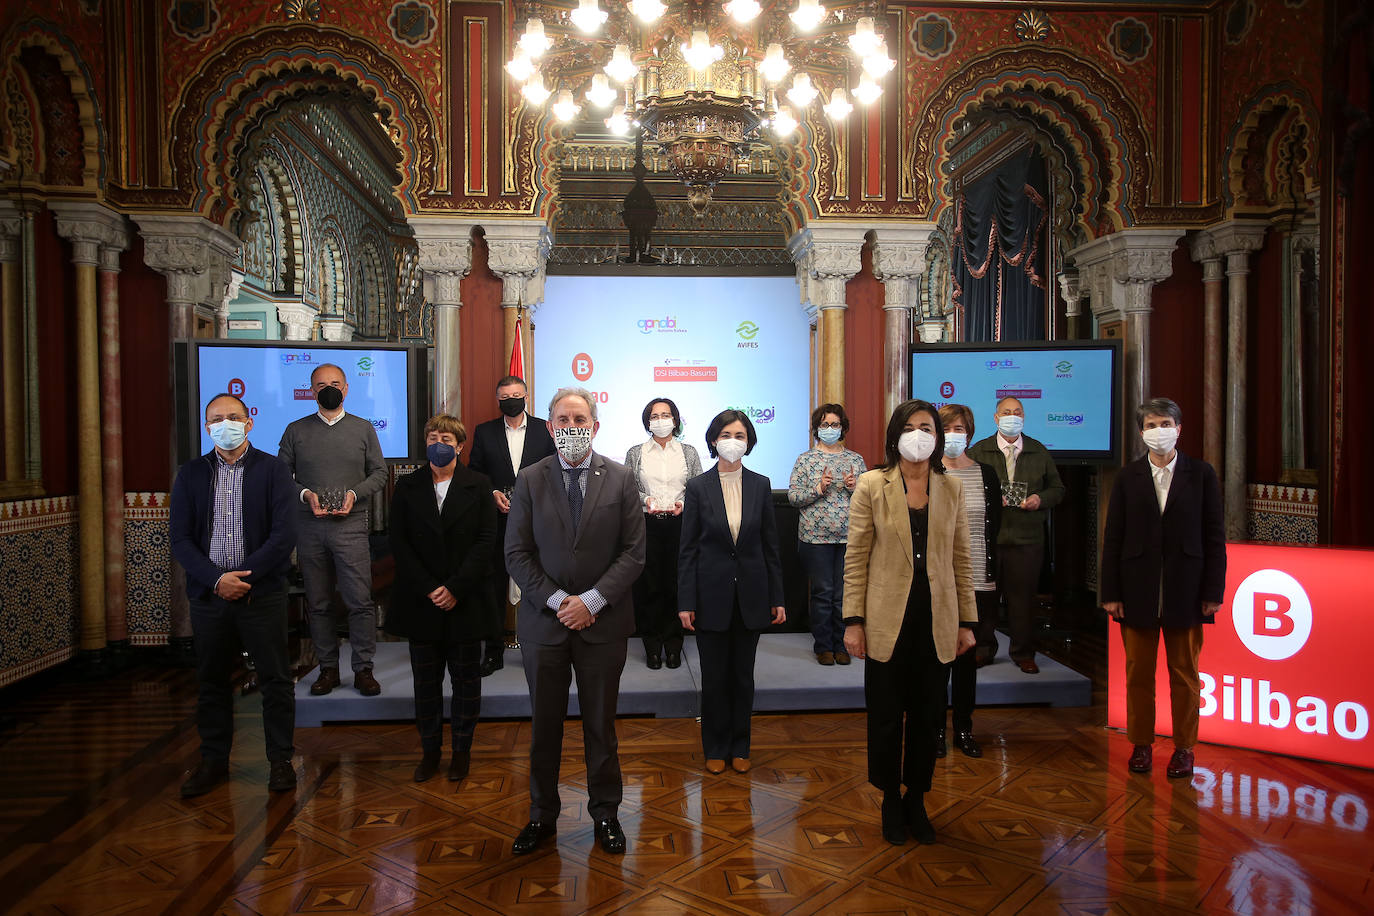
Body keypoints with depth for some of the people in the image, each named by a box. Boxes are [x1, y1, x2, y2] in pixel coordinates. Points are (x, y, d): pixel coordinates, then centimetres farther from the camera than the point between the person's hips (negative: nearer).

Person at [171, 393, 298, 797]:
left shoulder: (273, 470, -1)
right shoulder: (191, 474, 7)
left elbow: (284, 535, -9)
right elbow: (180, 539, 1)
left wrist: (244, 576, -15)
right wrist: (216, 579, -12)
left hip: (262, 593, -2)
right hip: (208, 595, 3)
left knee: (275, 680, 4)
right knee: (211, 680, 13)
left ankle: (280, 760, 18)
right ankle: (213, 761, 28)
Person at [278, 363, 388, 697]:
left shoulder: (363, 428, 7)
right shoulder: (296, 430, 9)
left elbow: (379, 473, 7)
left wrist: (354, 493, -9)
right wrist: (306, 494, -9)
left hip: (350, 524, -1)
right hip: (309, 527, 2)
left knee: (360, 601, -6)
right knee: (317, 603, 7)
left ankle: (363, 669, 5)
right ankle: (328, 668, 18)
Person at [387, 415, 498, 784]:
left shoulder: (478, 486, 1)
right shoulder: (407, 487, 5)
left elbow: (486, 541, -6)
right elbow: (399, 544, -1)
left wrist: (455, 589, -14)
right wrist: (429, 589, -11)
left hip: (465, 600, -1)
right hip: (421, 601, 1)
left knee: (466, 680, 8)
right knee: (426, 681, 9)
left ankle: (462, 749, 22)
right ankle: (430, 749, 23)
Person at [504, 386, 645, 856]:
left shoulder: (621, 479, -1)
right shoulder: (530, 480, 1)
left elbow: (634, 552, -4)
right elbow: (516, 553, -2)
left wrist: (591, 601, -13)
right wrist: (558, 601, -12)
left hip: (602, 623, 0)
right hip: (544, 622, 1)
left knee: (600, 725, 11)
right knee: (544, 725, 11)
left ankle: (605, 813, 29)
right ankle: (542, 815, 29)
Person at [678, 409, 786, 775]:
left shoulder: (760, 485, 2)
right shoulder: (698, 487, -3)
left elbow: (770, 545, 5)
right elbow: (687, 549, -3)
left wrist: (777, 597, 3)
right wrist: (685, 603, -7)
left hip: (750, 595, 2)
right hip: (712, 595, -2)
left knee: (743, 675, 11)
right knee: (714, 677, 8)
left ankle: (739, 746, 26)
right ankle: (716, 748, 24)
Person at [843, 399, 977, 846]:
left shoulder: (951, 489, 5)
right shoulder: (872, 486, -2)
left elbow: (961, 560, 8)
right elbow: (856, 558, -2)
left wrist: (967, 621, 6)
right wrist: (853, 620, -6)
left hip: (937, 623, 2)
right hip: (888, 621, -2)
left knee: (927, 716, 11)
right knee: (886, 717, 8)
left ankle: (917, 800, 30)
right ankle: (891, 801, 28)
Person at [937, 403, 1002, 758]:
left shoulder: (987, 475, 6)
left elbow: (995, 528, 8)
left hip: (976, 582, 2)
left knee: (968, 656, 10)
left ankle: (964, 729, 23)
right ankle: (935, 729, 15)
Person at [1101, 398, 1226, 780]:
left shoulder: (1201, 473, 3)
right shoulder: (1127, 477, 4)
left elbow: (1214, 536, 1)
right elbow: (1113, 538, 3)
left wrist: (1213, 591, -5)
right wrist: (1111, 592, -3)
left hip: (1186, 591, -1)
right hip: (1138, 590, 1)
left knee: (1184, 674, 9)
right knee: (1138, 673, 8)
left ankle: (1184, 748, 21)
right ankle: (1141, 744, 21)